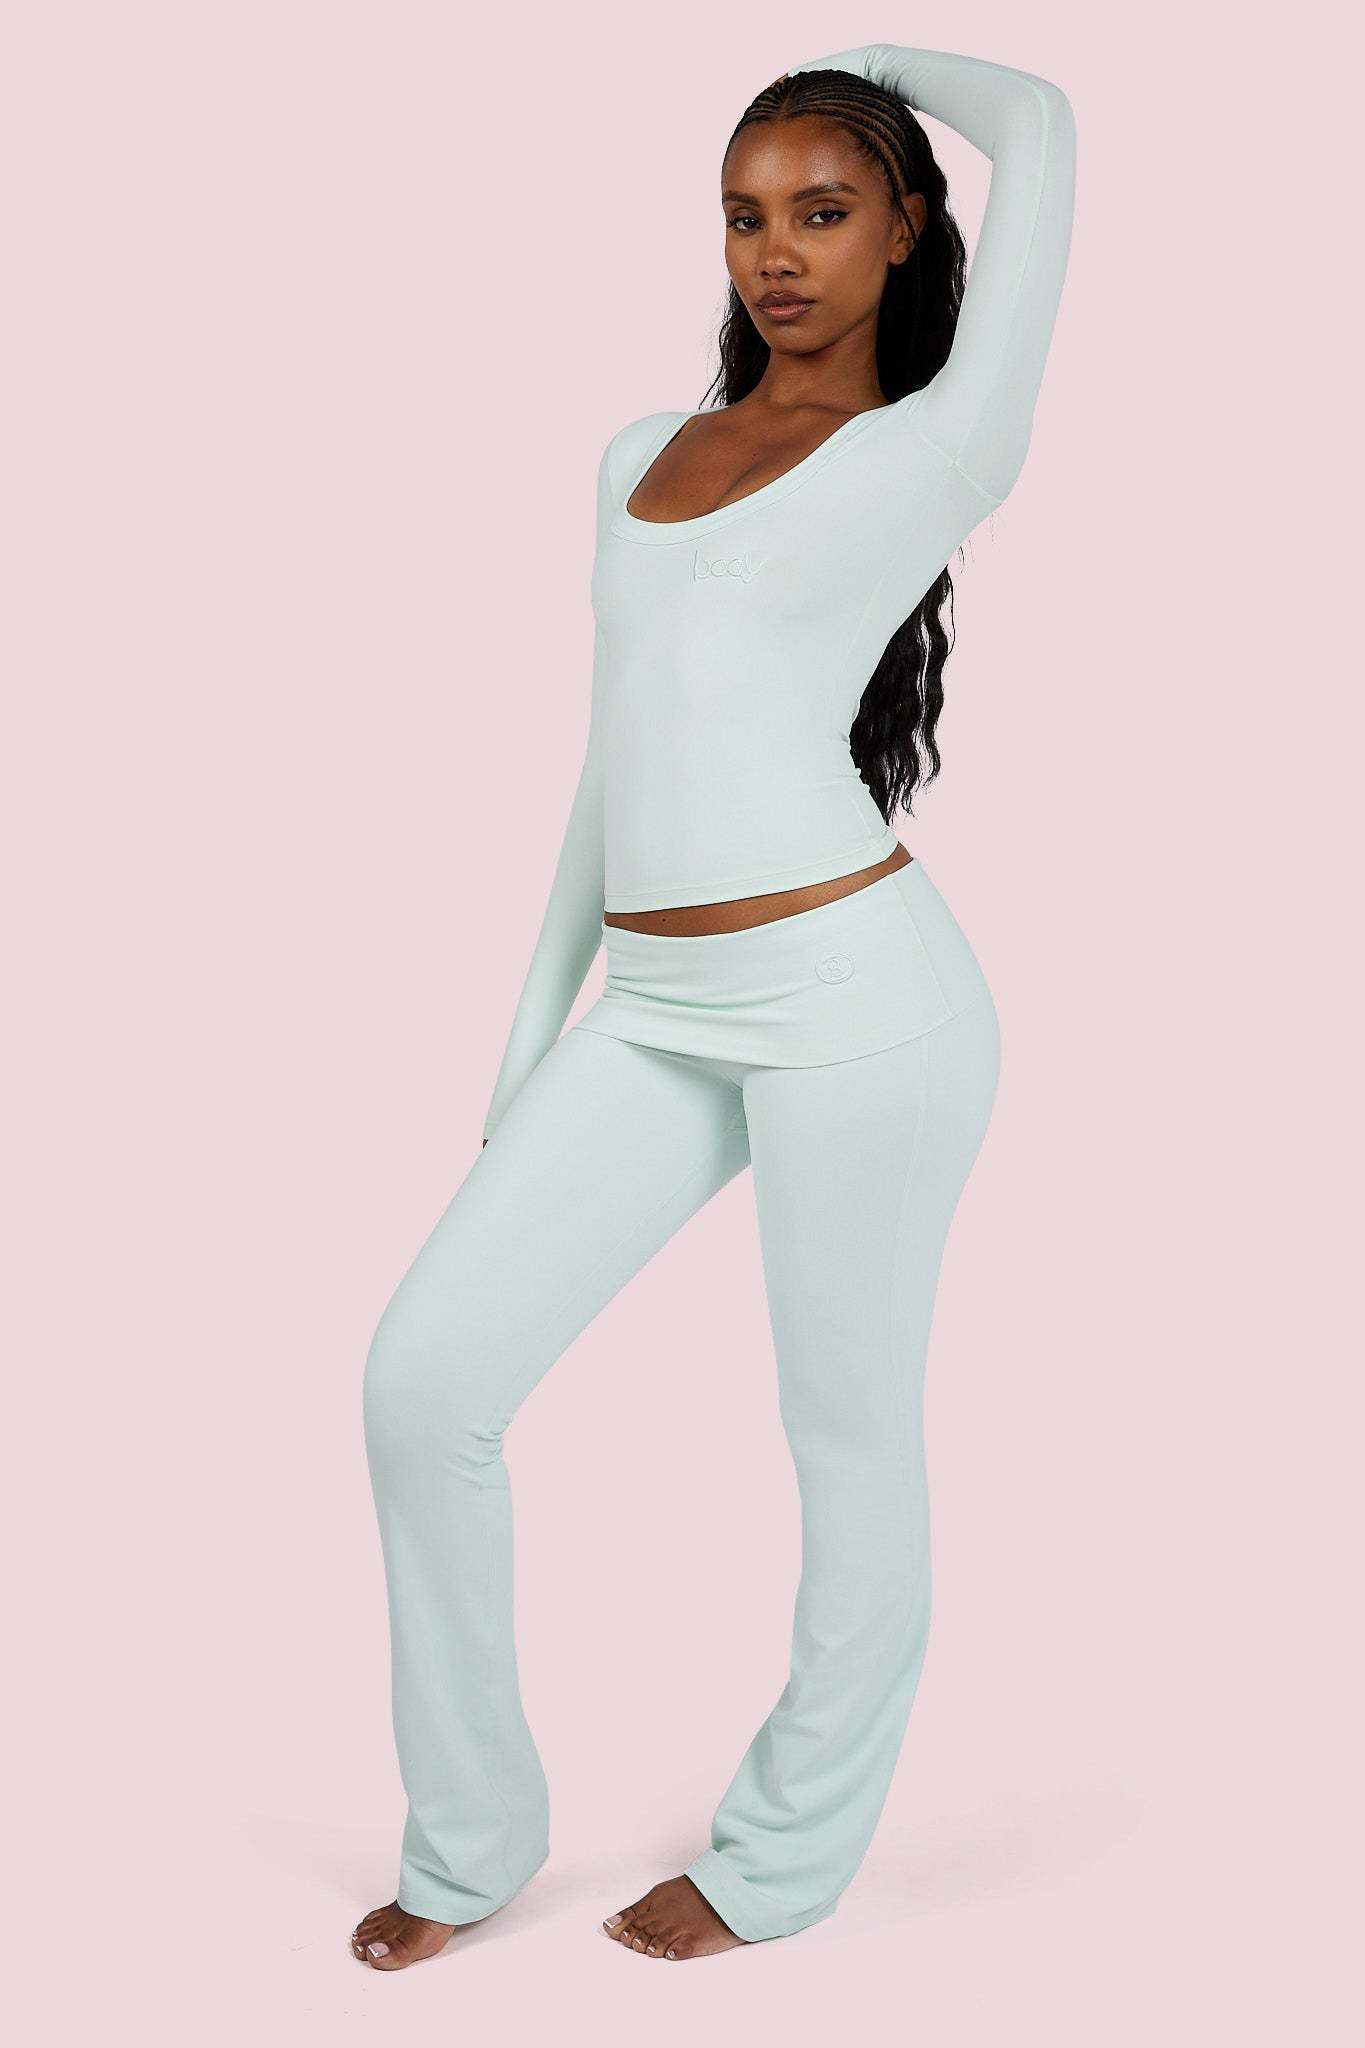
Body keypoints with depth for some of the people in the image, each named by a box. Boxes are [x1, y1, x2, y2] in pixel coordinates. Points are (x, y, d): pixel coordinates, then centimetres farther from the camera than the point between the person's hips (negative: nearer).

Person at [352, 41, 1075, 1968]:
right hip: (655, 1010, 6)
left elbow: (1038, 124, -1)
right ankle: (471, 1841, 18)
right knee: (425, 1379, 1)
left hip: (852, 994, -5)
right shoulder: (640, 457, 17)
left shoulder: (934, 448, 1)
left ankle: (789, 1856, 26)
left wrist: (877, 58, 19)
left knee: (849, 1432, 6)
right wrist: (536, 1023, 19)